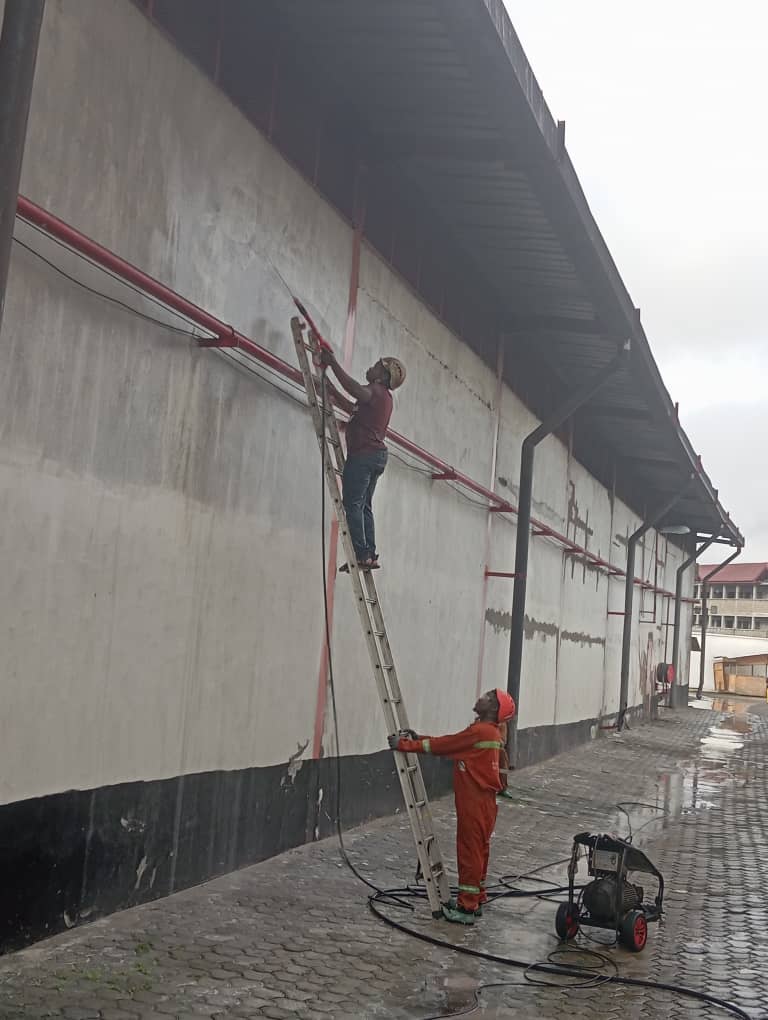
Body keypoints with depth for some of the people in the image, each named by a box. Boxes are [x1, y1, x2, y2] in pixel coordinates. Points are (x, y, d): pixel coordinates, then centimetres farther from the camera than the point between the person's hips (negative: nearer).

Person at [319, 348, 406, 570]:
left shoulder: (376, 391, -8)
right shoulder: (383, 396, 22)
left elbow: (355, 389, -31)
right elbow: (351, 407, 29)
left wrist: (333, 363, -24)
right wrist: (328, 385, 30)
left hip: (364, 454, -10)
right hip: (377, 454, 10)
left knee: (352, 504, -11)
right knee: (364, 506, 10)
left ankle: (361, 554, -17)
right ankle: (370, 555, 5)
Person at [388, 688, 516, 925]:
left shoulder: (480, 732, -20)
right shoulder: (486, 731, 11)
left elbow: (443, 745, -18)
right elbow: (449, 743, 12)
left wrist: (405, 744, -13)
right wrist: (418, 739, 5)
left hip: (476, 804, -10)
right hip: (479, 801, 10)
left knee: (469, 852, -2)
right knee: (477, 851, 17)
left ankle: (467, 908, 5)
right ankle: (476, 899, 28)